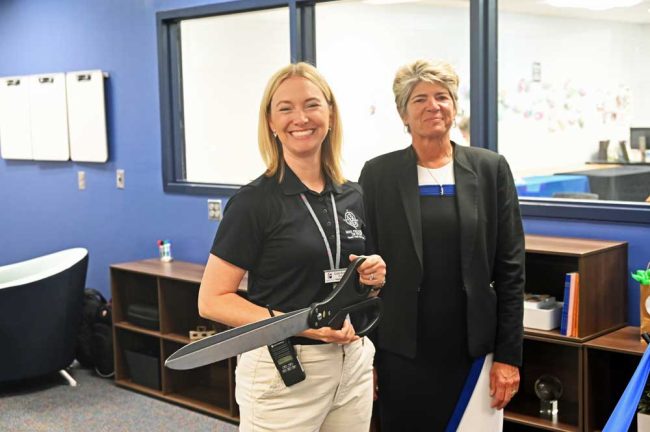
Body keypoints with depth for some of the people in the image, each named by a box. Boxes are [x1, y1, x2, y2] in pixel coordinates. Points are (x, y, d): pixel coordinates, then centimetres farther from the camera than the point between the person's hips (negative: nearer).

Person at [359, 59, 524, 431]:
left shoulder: (491, 169, 2)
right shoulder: (378, 174, 0)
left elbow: (511, 267, 2)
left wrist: (509, 354, -1)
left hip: (473, 351, 0)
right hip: (401, 354, 0)